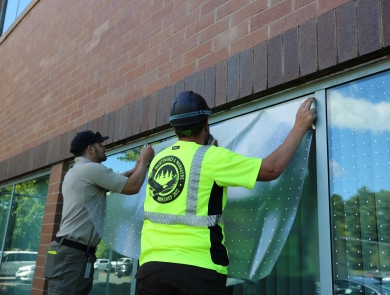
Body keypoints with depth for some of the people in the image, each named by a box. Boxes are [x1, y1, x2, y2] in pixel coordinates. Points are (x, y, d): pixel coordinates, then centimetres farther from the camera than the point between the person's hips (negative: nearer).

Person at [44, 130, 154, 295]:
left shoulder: (74, 172, 22)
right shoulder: (91, 168, -10)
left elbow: (113, 181, 23)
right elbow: (132, 187, -11)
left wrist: (136, 168, 24)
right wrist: (144, 160, 3)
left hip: (78, 252, 10)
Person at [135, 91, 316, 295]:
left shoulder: (158, 159, 11)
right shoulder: (211, 157, -5)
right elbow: (272, 169, -3)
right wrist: (300, 127, 8)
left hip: (151, 266, 5)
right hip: (196, 268, -5)